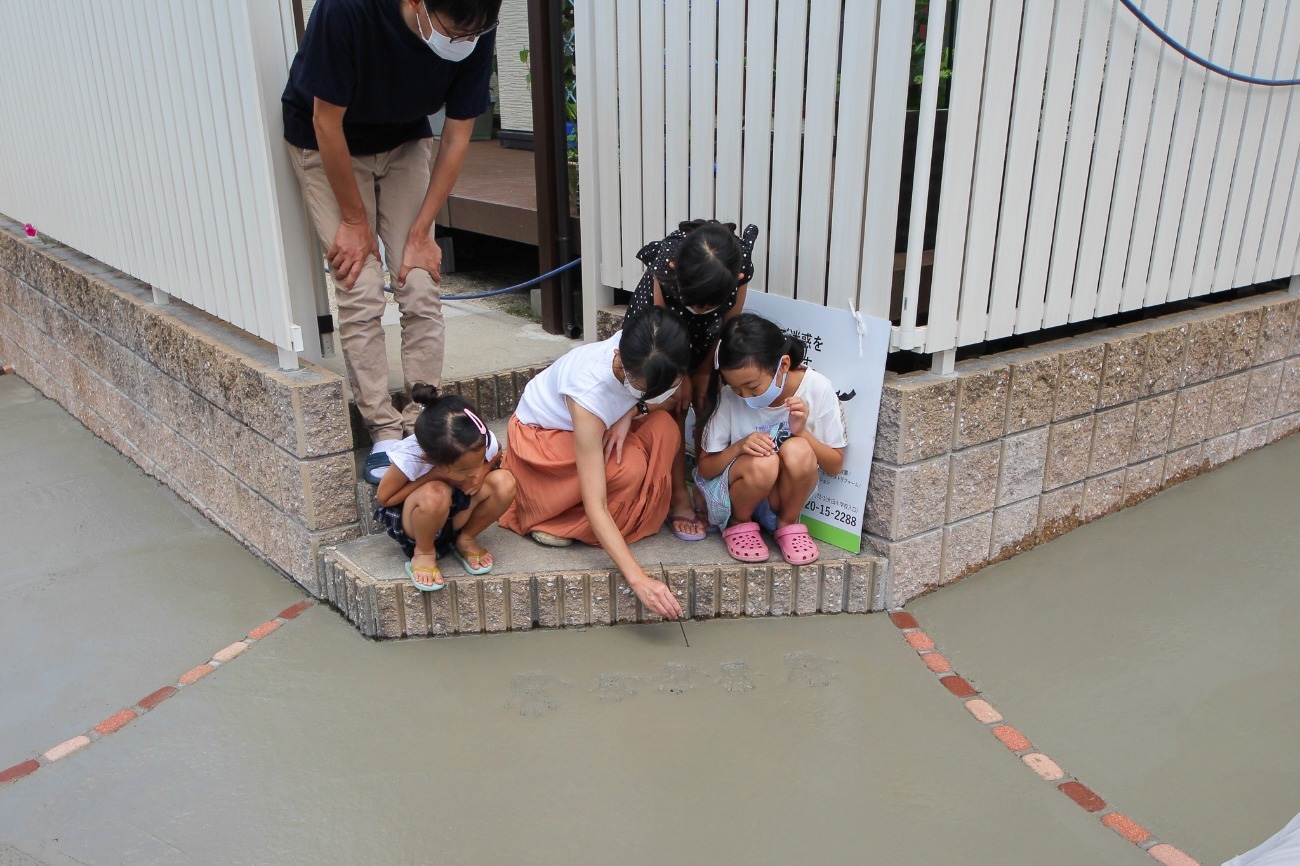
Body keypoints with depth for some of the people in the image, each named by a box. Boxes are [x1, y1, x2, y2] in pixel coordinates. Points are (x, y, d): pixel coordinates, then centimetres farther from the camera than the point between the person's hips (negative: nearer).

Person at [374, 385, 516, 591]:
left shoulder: (484, 442, -26)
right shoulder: (409, 458, -36)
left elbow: (496, 456, 0)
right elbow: (384, 498, -20)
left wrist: (484, 469, -24)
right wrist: (433, 476, -32)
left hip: (457, 513, 4)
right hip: (409, 520, -4)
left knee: (504, 482, -25)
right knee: (435, 494, -40)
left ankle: (466, 540, 1)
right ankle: (423, 552, -8)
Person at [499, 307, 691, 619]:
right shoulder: (590, 392, -41)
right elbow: (595, 507, -40)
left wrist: (633, 411, -25)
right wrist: (637, 579, -47)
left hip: (601, 427, 6)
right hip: (540, 433, -5)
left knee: (665, 427, -25)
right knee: (630, 468, -33)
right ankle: (554, 520, -9)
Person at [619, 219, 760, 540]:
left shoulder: (739, 269, -36)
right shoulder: (665, 266, -41)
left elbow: (727, 324, -16)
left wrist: (705, 372, -6)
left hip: (707, 339, 2)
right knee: (673, 409, -7)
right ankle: (680, 497, 4)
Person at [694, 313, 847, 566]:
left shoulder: (817, 388, -15)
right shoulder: (729, 398, -17)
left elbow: (835, 466, -7)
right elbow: (704, 469, -7)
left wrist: (802, 432, -25)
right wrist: (738, 447, -27)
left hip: (786, 496, 1)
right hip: (732, 492, -1)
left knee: (798, 451, -32)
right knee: (762, 463, -36)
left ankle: (788, 524, -3)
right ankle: (738, 524, -3)